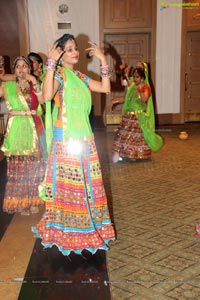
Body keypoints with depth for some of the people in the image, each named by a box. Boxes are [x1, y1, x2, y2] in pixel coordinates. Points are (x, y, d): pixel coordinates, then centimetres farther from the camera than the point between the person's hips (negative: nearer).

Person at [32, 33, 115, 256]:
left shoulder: (79, 77, 14)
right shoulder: (58, 74, -9)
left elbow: (106, 88, 10)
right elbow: (47, 96, -29)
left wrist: (103, 61, 5)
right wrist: (51, 63, -29)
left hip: (84, 137, 7)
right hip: (65, 137, -7)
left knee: (86, 183, 14)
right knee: (66, 183, 2)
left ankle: (86, 227, 30)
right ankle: (65, 230, 18)